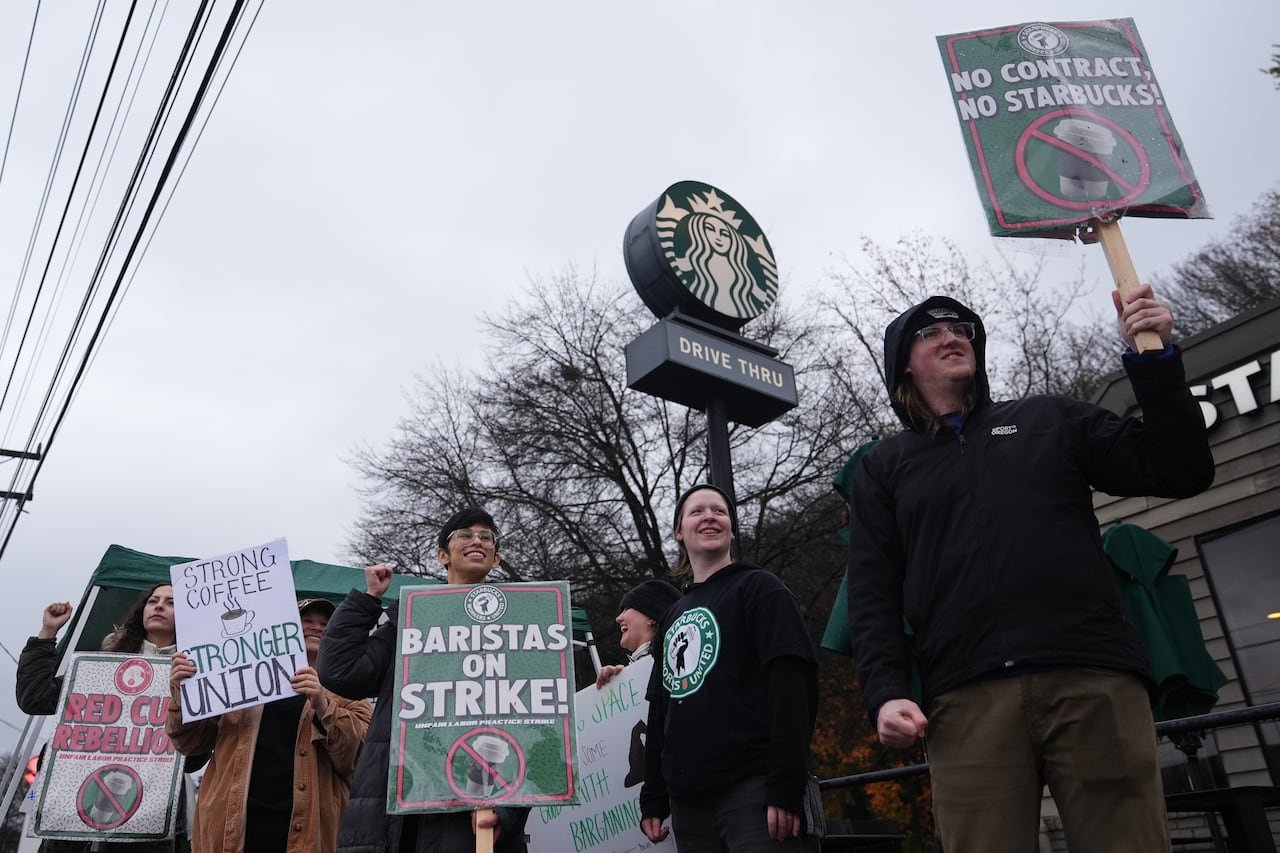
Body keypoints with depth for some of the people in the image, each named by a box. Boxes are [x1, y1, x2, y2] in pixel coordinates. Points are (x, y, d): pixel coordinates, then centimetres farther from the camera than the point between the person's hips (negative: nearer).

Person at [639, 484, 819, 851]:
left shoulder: (758, 588, 1)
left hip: (752, 786, -6)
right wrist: (653, 798, 15)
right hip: (688, 798, 6)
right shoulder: (673, 615, 19)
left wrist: (785, 785, -19)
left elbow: (791, 684, -11)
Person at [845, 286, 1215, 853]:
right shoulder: (883, 467, 18)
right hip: (966, 700, 0)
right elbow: (872, 595, 9)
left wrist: (1154, 358, 4)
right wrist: (885, 693, -6)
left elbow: (1180, 473, 13)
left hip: (1093, 678, 1)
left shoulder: (1049, 419, 21)